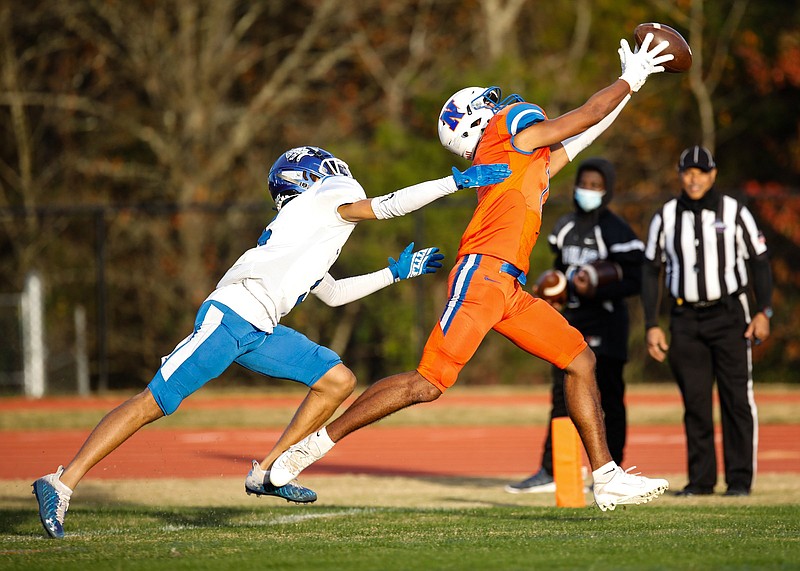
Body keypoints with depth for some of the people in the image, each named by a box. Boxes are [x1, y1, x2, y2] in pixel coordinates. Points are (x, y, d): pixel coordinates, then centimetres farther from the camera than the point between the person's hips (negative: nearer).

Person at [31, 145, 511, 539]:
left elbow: (332, 293, 41)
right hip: (230, 317, -10)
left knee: (339, 381, 7)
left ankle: (267, 471, 7)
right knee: (155, 404, -12)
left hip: (260, 333, 10)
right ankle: (63, 483, -11)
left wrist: (396, 272, 43)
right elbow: (387, 206, -7)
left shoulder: (310, 227, 30)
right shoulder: (328, 199, 5)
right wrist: (457, 180, -2)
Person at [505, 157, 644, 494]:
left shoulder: (617, 232, -11)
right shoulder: (566, 227, 12)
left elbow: (635, 282, -13)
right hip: (572, 319, 7)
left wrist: (595, 291, -24)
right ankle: (550, 472, 7)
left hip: (605, 322, -7)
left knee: (609, 399, 0)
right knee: (563, 396, 6)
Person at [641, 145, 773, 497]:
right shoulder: (665, 217, 5)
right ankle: (700, 479, 7)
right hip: (685, 319, 2)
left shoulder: (734, 213, 0)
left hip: (729, 316, -2)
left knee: (737, 399, -5)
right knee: (695, 402, 1)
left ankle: (740, 479, -1)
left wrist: (763, 312, -7)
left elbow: (759, 262, 3)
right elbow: (651, 271, 9)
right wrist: (651, 325, 3)